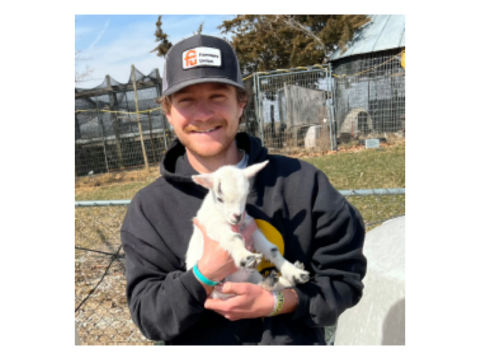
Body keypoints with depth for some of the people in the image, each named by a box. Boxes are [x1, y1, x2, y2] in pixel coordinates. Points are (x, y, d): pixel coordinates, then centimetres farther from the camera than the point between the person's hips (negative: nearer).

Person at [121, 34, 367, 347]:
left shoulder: (303, 182, -12)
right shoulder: (149, 209, -11)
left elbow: (345, 274, -8)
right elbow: (148, 316, -12)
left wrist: (278, 303, -22)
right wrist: (204, 275, -28)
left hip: (301, 339, 1)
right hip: (198, 338, 0)